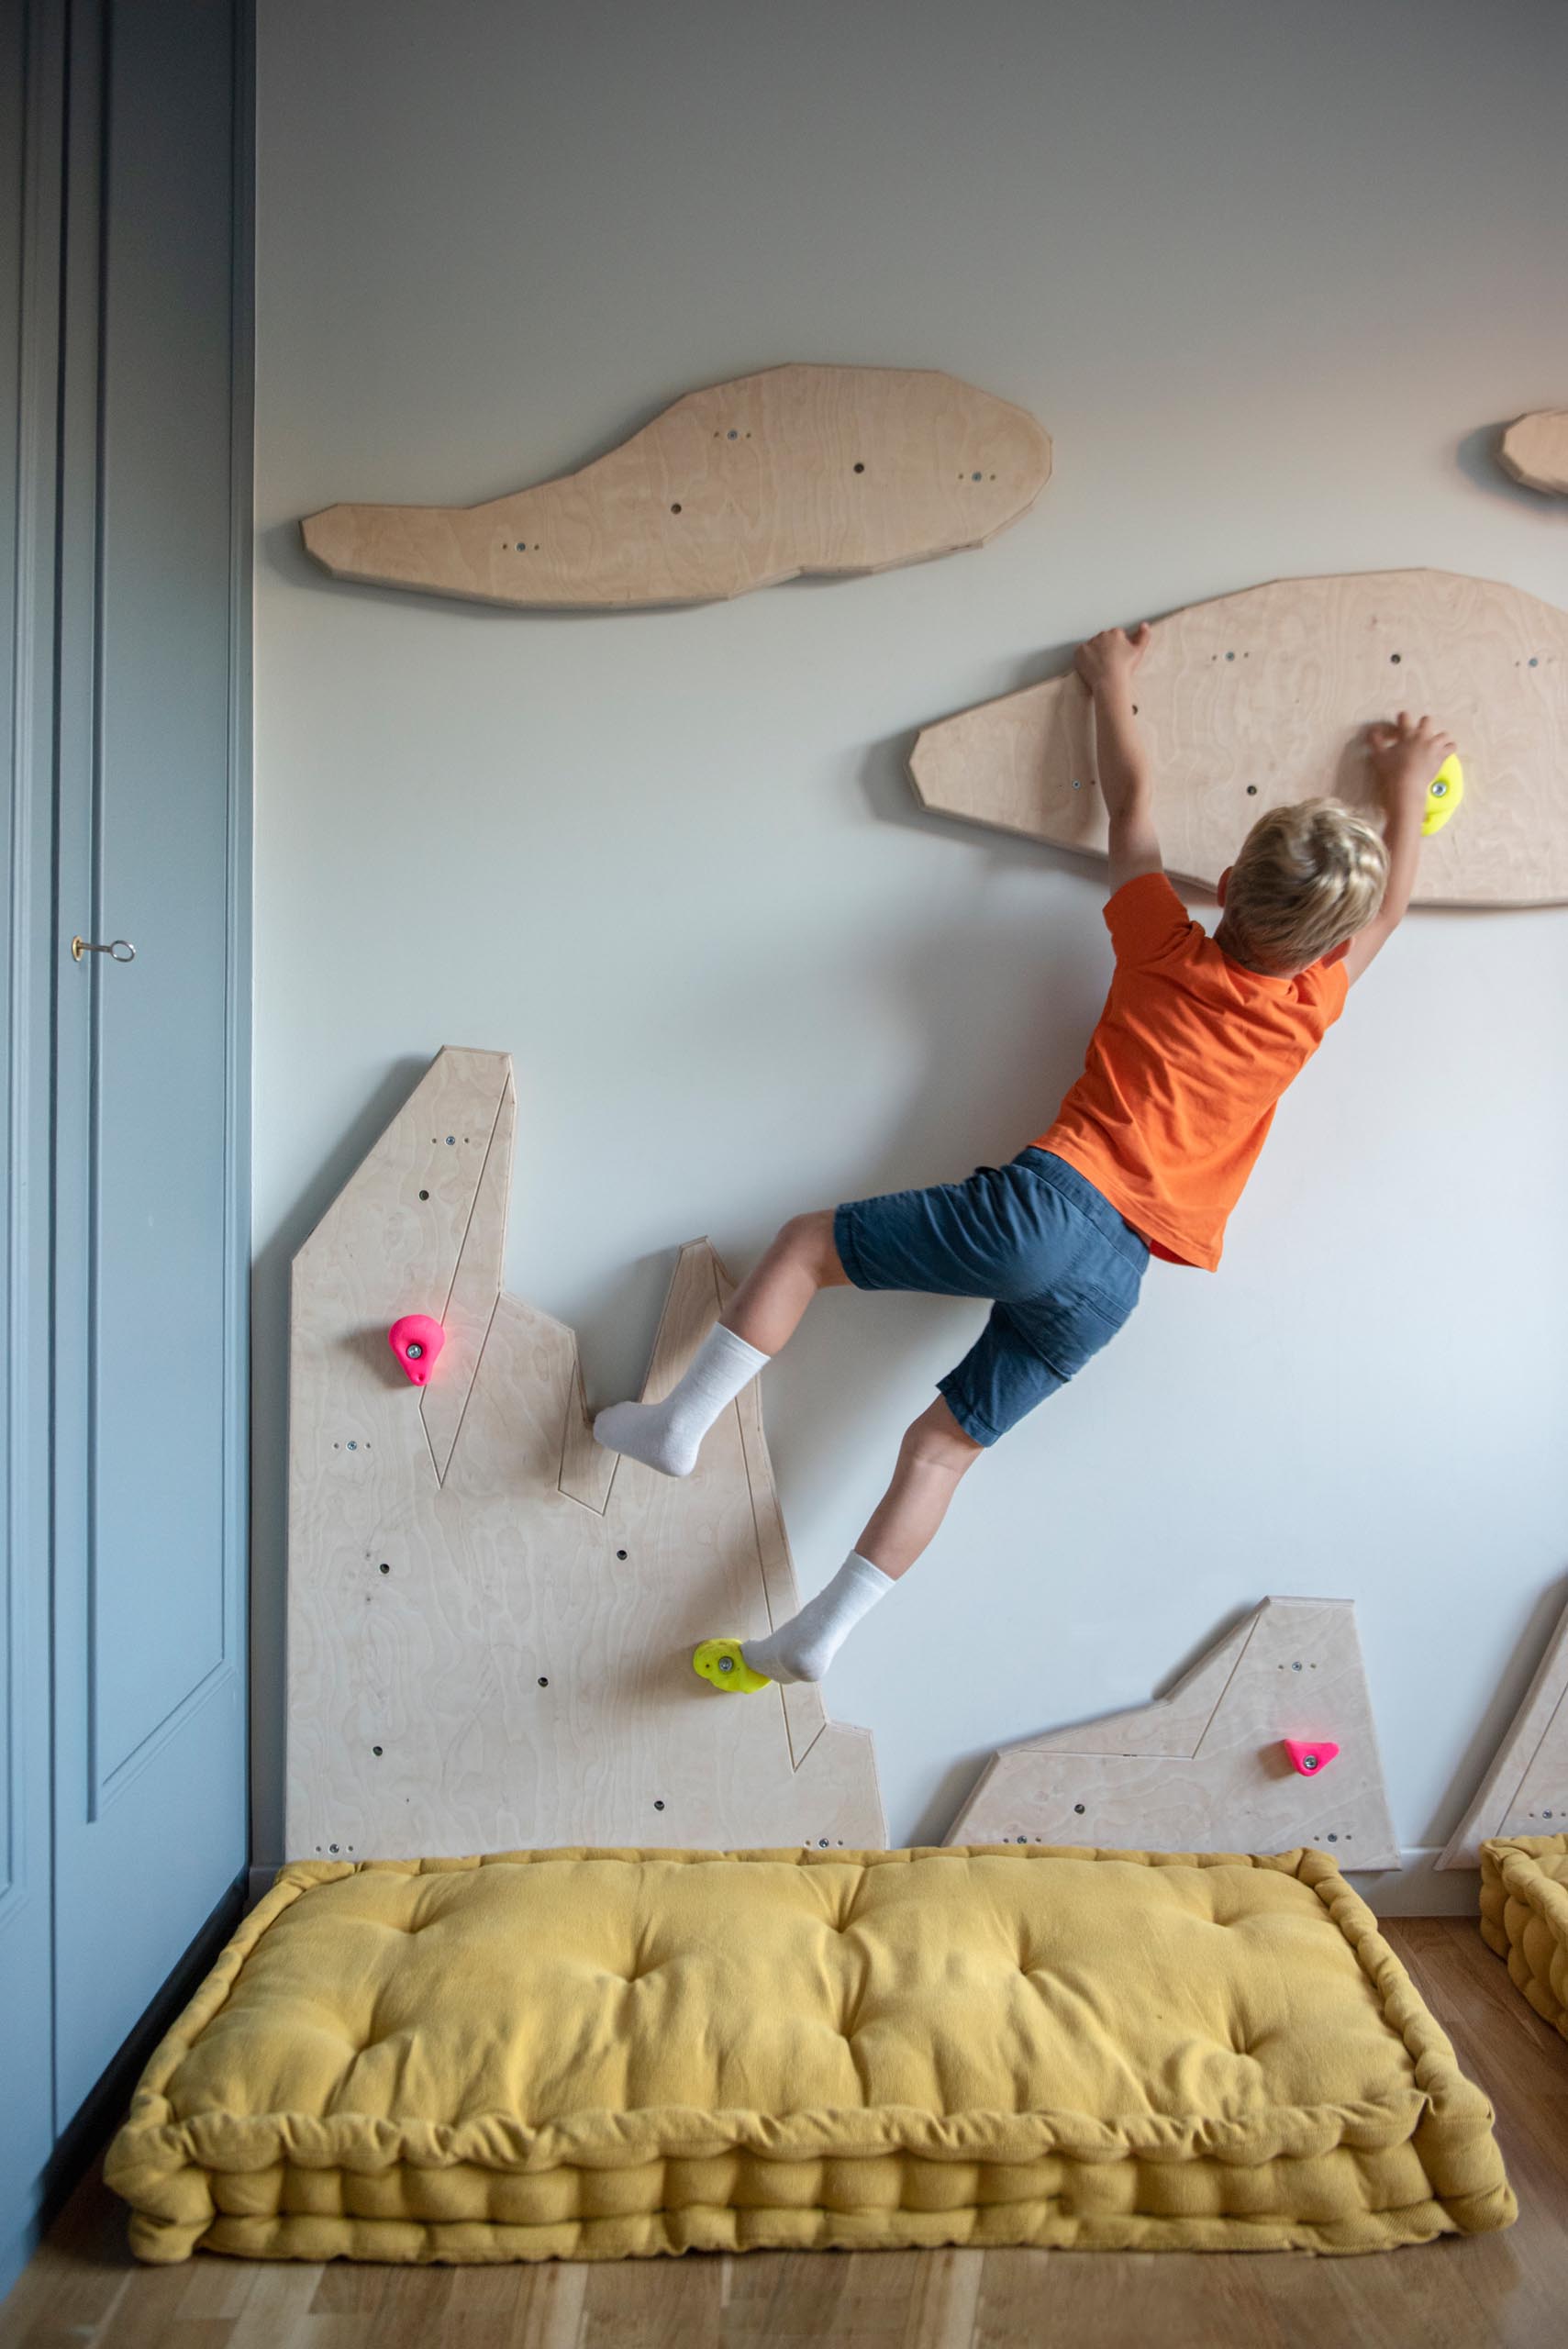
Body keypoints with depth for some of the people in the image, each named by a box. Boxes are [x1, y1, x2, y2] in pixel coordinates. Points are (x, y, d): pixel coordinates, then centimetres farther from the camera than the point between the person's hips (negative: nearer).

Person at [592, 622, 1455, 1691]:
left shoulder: (1165, 949, 3)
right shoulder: (1310, 1009, 6)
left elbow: (1132, 805, 18)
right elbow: (1387, 911, 27)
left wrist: (1114, 688, 33)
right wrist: (1408, 786, 39)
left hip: (1046, 1204, -3)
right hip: (1114, 1282, 3)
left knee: (805, 1242, 12)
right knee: (944, 1444, 9)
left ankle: (684, 1420, 7)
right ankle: (818, 1635, 6)